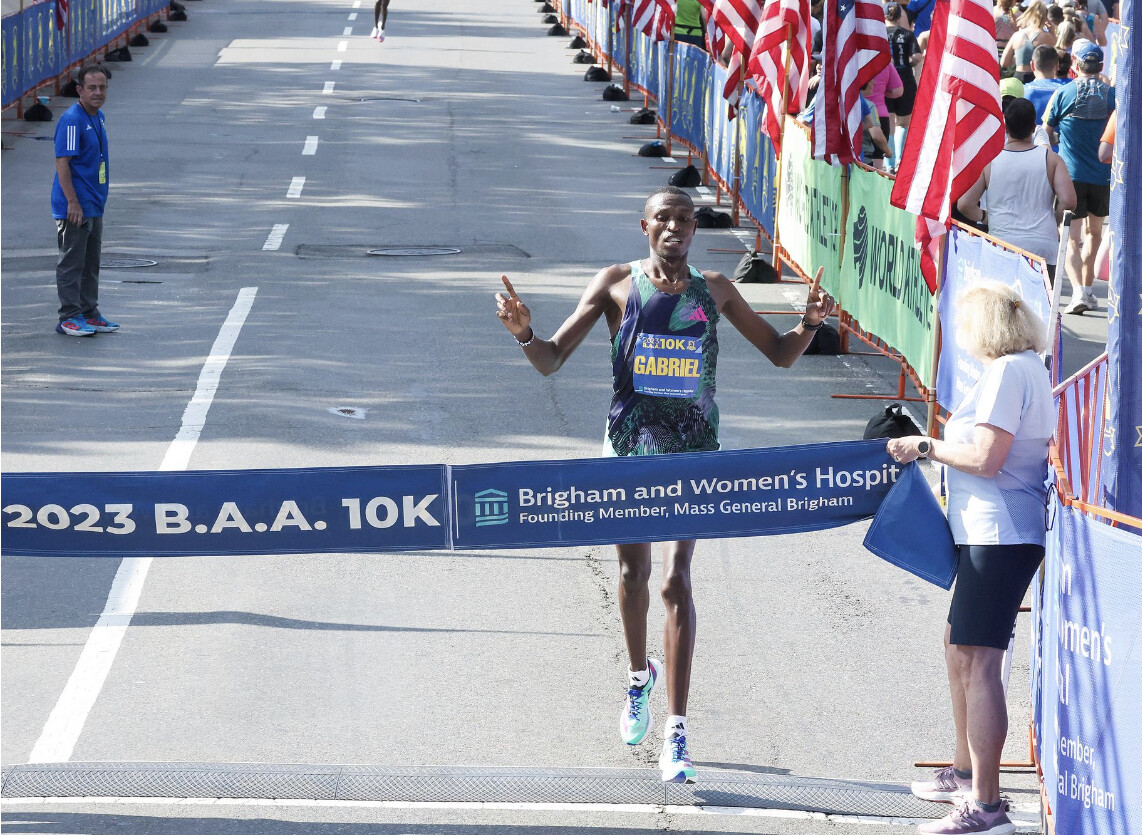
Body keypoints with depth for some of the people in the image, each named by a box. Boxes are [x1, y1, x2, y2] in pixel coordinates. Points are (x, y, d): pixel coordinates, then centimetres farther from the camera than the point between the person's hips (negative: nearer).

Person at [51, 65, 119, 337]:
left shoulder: (98, 117, 12)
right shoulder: (71, 120, -17)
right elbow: (62, 163, -20)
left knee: (91, 263, 15)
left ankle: (89, 314, 24)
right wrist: (73, 202, -23)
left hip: (94, 206, 9)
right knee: (71, 262, -3)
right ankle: (69, 317, 1)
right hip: (74, 208, -9)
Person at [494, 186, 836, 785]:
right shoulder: (616, 283, 0)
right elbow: (551, 360, -3)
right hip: (629, 445, 1)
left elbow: (781, 354, 13)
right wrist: (523, 332, -25)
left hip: (692, 451, -1)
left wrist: (810, 322, -8)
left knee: (676, 580, -12)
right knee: (633, 572, 16)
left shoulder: (714, 290, 5)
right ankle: (640, 677, 45)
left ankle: (675, 734, -15)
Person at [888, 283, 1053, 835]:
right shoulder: (1028, 368, 17)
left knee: (976, 659, -13)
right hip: (990, 534, 11)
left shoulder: (1007, 371, -14)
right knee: (958, 645, 23)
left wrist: (925, 448, -9)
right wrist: (936, 446, 19)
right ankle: (964, 772, 36)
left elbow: (986, 458, -21)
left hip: (1000, 535, -11)